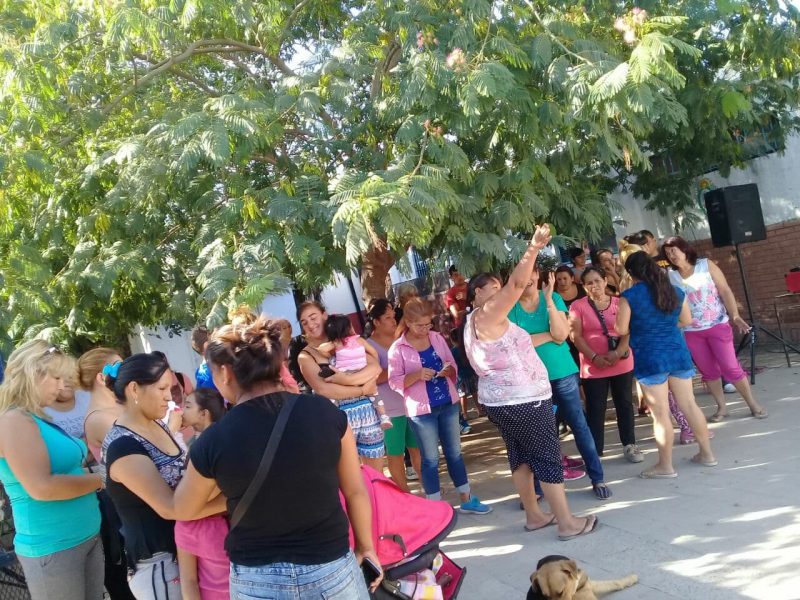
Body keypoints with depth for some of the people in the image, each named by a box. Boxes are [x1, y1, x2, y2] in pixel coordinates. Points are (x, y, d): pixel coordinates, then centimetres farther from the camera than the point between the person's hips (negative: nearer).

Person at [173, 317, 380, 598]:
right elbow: (356, 490, 0)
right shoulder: (325, 411, -12)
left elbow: (183, 512, 4)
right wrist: (365, 546, 15)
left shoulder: (212, 441, -15)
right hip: (332, 569, 1)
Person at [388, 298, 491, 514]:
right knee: (431, 458, 6)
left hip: (448, 403, 4)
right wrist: (417, 375, -25)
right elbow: (394, 382, -9)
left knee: (455, 452, 14)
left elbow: (453, 366, 10)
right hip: (421, 410, -4)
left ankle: (466, 500, 27)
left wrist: (449, 370, -14)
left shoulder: (438, 338, 3)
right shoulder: (397, 349, -9)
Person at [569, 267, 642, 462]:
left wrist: (617, 353, -18)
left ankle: (629, 445, 23)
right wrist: (595, 357, -18)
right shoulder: (578, 306, -2)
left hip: (622, 364, 2)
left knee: (625, 404, 11)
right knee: (595, 409, 2)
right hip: (593, 367, -2)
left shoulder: (619, 303, 5)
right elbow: (576, 336, -8)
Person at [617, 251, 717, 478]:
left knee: (660, 413, 1)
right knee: (689, 404, 15)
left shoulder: (629, 297, -11)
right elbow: (687, 320, 16)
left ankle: (665, 466, 10)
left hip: (650, 358, -5)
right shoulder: (676, 291, 5)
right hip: (679, 353, 5)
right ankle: (707, 453, 26)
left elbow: (621, 330, -8)